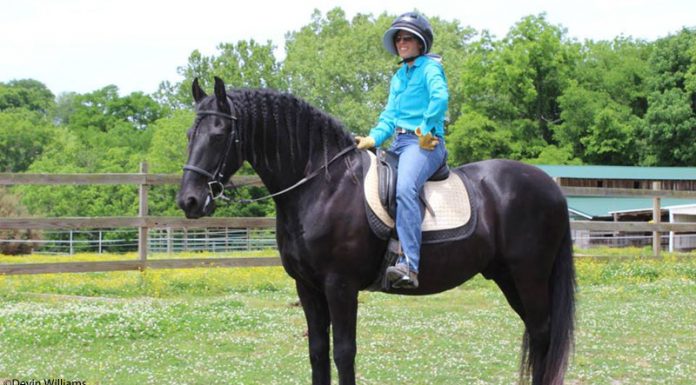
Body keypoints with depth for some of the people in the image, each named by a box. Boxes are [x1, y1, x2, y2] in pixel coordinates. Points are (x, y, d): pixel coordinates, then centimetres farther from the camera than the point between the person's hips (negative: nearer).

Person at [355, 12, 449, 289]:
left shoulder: (430, 67, 0)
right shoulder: (398, 76, 24)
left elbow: (440, 98, -19)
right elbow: (390, 115, 18)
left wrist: (426, 130, -20)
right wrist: (373, 138, 1)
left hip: (426, 142, -10)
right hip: (399, 142, 10)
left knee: (405, 188, -34)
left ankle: (409, 265, -45)